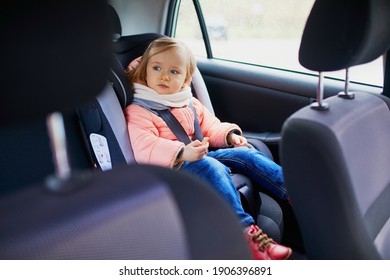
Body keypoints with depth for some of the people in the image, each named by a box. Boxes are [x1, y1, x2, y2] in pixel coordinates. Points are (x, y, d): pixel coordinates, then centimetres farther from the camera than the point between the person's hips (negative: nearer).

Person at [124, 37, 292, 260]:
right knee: (211, 167, -34)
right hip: (169, 170, -7)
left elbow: (210, 126, 22)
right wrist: (182, 153, -36)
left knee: (246, 154, -9)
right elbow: (144, 149, -21)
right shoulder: (138, 112, -7)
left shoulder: (190, 103, 17)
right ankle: (246, 232, -38)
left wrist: (229, 134, -2)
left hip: (200, 156, 8)